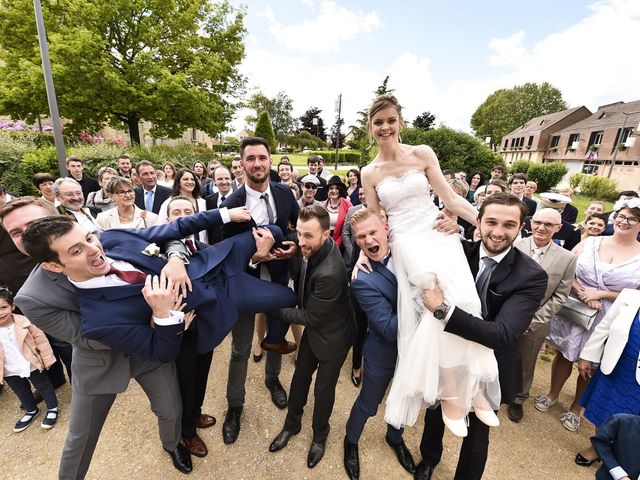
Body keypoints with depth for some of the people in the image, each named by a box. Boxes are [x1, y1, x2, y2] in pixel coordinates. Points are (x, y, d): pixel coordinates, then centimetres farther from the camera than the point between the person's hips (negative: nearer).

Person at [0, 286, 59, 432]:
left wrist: (47, 358, -7)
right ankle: (31, 411, 47)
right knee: (22, 393, 24)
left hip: (32, 364, -3)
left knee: (43, 386, 13)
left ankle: (52, 408, 32)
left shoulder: (23, 322, -20)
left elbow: (40, 338, -11)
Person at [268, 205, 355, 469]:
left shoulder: (329, 273, -39)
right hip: (313, 329, 6)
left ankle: (320, 436, 47)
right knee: (300, 377, 22)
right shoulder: (309, 249, -18)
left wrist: (277, 309, -13)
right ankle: (292, 424, 49)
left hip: (332, 336, -6)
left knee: (323, 388, 17)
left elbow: (310, 317, -25)